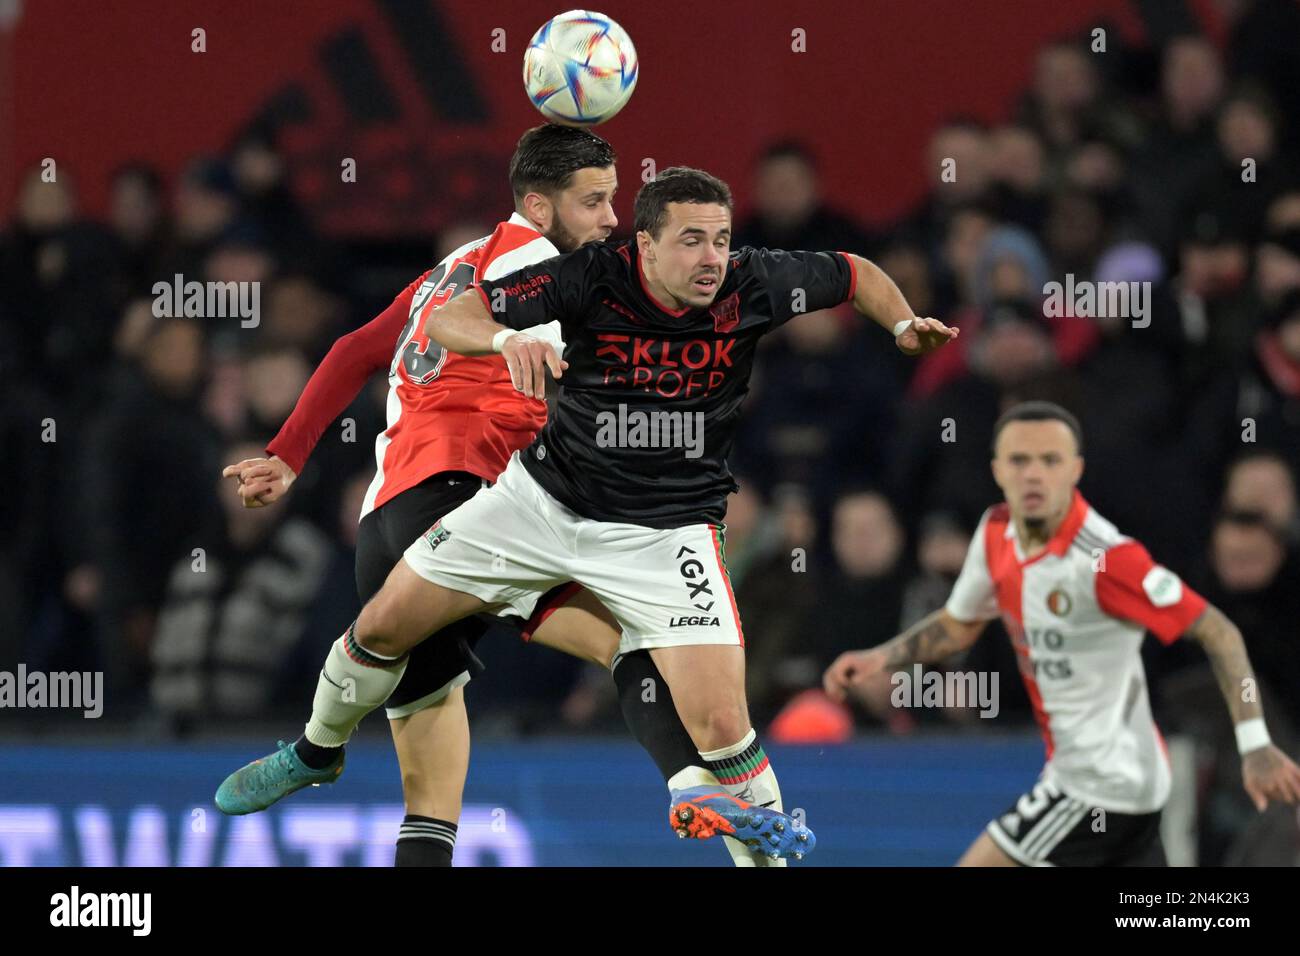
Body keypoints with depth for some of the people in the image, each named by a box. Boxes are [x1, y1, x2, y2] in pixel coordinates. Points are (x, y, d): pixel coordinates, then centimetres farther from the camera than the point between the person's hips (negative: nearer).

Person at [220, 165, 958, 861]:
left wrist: (906, 325, -14)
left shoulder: (751, 286, -17)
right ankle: (320, 748, 37)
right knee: (384, 626, 8)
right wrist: (507, 338, -41)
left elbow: (855, 273, 3)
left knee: (721, 727, -18)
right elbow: (445, 319, -21)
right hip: (545, 497, 1)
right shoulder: (593, 278, -20)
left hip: (666, 534, -1)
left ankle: (776, 848, 6)